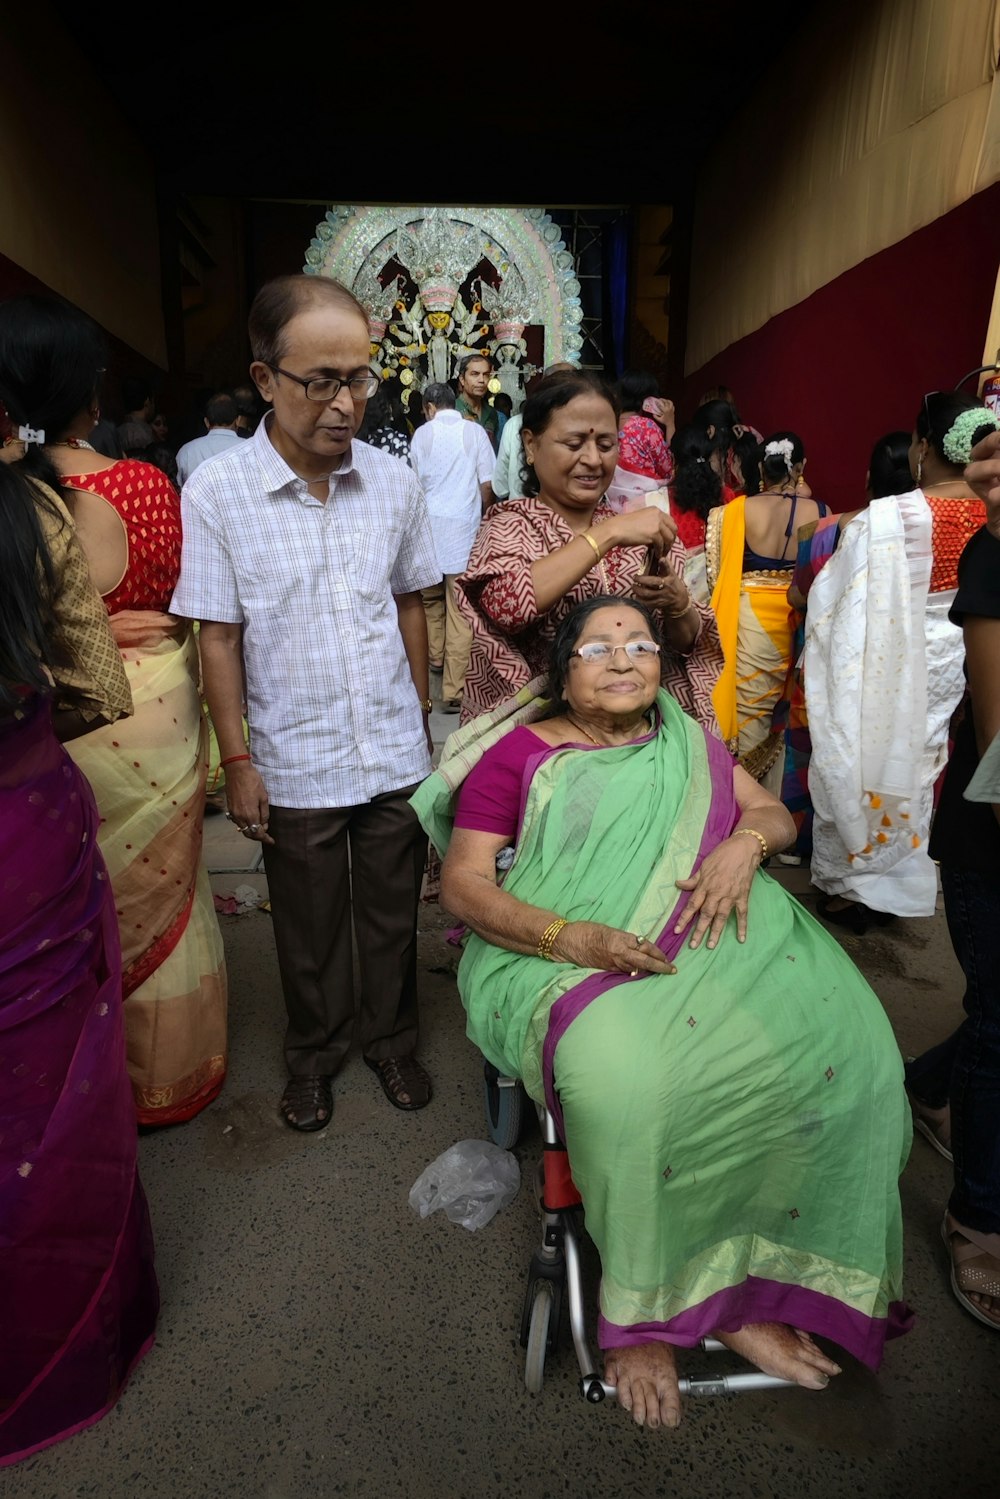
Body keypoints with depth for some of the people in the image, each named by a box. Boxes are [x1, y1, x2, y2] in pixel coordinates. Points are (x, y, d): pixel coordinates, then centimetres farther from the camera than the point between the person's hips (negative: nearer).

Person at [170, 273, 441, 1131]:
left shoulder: (395, 482, -3)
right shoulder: (216, 493, -11)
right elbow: (218, 637, -7)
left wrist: (421, 715, 10)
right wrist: (238, 760, -7)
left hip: (397, 754, 2)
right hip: (295, 763, -2)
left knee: (393, 916, 18)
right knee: (309, 931, 17)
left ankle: (393, 1040, 42)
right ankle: (316, 1051, 42)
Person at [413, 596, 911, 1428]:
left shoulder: (688, 743, 21)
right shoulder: (519, 753, 5)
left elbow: (776, 812, 19)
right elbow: (462, 884, -2)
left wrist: (743, 842, -7)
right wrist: (570, 937, -18)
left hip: (713, 944, 5)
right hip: (560, 959, -4)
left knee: (843, 1047, -20)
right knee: (629, 1084, -34)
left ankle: (740, 1286, -5)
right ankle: (641, 1307, -5)